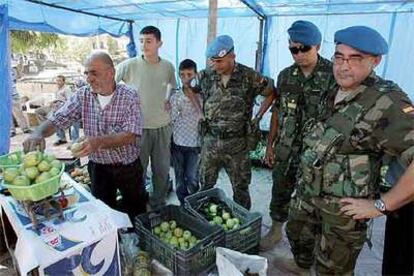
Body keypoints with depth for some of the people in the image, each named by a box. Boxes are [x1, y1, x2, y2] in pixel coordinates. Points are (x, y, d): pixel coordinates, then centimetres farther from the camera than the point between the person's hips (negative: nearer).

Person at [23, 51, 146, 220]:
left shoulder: (130, 96, -16)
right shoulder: (83, 95, -4)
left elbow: (130, 135, -23)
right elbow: (57, 119, -6)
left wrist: (99, 142, -38)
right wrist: (38, 133, -27)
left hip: (128, 167, -2)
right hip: (98, 166, 3)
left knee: (135, 211, 16)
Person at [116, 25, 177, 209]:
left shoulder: (168, 67, 0)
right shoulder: (128, 65, -10)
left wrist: (168, 101, 7)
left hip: (163, 126, 3)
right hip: (138, 126, -3)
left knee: (162, 169, 14)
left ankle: (159, 203, 35)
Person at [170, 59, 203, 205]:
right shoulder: (175, 97, -4)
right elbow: (171, 121, 1)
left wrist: (194, 99, -20)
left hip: (195, 144, -1)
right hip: (177, 143, 2)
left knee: (192, 180, 5)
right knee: (180, 179, 13)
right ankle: (184, 205, 32)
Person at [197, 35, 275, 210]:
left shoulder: (249, 77, -9)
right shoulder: (206, 76, -3)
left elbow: (271, 93, 3)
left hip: (237, 143, -2)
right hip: (210, 141, 2)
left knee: (241, 189, 12)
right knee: (205, 187, 16)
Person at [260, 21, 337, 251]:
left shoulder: (334, 75, -10)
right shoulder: (286, 75, 4)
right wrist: (270, 144, 10)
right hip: (286, 149, 4)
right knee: (280, 193, 16)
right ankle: (276, 230, 37)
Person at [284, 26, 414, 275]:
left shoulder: (387, 103, -22)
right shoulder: (334, 93, 2)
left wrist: (381, 205, -23)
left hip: (343, 206, -7)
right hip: (308, 191, 7)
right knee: (296, 235, 27)